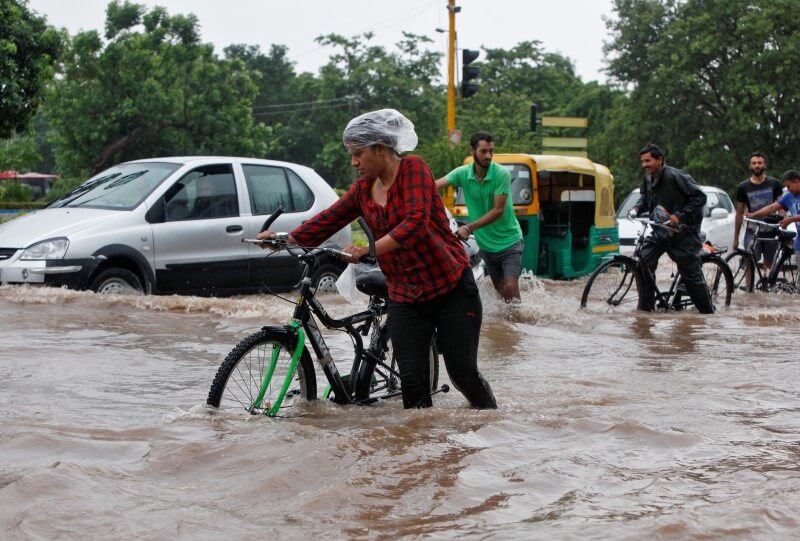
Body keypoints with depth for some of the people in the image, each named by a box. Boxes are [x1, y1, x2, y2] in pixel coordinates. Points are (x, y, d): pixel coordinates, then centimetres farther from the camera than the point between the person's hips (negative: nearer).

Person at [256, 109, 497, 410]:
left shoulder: (413, 169, -13)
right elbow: (329, 218, 7)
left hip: (451, 288, -5)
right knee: (412, 382, -3)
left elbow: (416, 222, -26)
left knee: (463, 374, 1)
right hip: (405, 298, 5)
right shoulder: (363, 188, 7)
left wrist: (370, 249, -32)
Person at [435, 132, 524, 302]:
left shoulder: (501, 174, -17)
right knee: (500, 289, 12)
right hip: (486, 245, 4)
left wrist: (469, 228, -28)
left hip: (509, 242, -4)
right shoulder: (463, 173, -7)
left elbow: (498, 210, -21)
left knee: (510, 287, -16)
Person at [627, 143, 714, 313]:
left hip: (683, 233, -6)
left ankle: (708, 312, 12)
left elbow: (700, 197, -18)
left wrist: (679, 216, -23)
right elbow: (645, 197, 24)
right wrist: (636, 208, 2)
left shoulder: (675, 176, -18)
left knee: (692, 274, -1)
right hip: (660, 232, 6)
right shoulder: (648, 179, 4)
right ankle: (645, 307, 1)